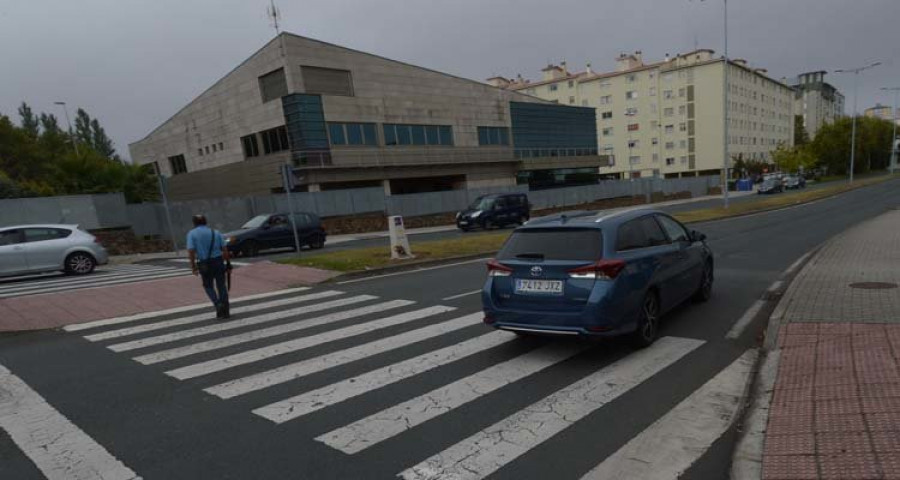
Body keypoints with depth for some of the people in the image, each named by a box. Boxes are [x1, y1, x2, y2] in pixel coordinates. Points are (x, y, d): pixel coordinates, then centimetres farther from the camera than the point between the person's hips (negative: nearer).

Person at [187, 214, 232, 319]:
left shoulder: (192, 234, 0)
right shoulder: (215, 232, 7)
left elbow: (191, 251, -11)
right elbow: (225, 249, 2)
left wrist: (193, 266, -5)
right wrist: (228, 262, 8)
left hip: (204, 264, -2)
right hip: (218, 261, 2)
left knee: (208, 286, 17)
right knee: (221, 286, 10)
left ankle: (218, 304, -2)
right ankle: (225, 311, 11)